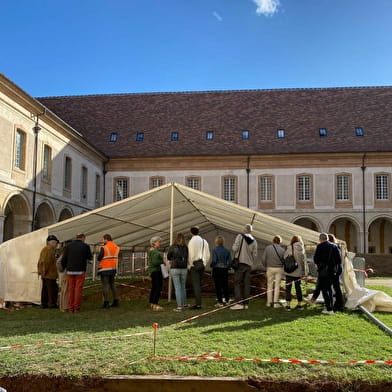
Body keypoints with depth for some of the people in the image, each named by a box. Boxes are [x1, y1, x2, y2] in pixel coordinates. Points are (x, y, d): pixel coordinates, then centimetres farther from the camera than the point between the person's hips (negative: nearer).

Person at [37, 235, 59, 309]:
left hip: (44, 274, 10)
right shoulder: (50, 249, -15)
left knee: (45, 288, 13)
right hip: (50, 274, -10)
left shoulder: (44, 249, 17)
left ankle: (43, 303, 17)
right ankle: (52, 303, 0)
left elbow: (40, 262, 21)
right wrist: (45, 271, -16)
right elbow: (47, 261, -23)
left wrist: (40, 271, 21)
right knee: (53, 288, -3)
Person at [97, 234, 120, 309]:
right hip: (113, 269, 6)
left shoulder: (104, 248, -11)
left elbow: (99, 258, -9)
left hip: (105, 269, -6)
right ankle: (116, 301, 16)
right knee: (112, 284, 16)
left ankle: (106, 303, -4)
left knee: (105, 285, -2)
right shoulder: (116, 247, 7)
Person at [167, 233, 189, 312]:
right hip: (184, 269, 3)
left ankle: (179, 306, -2)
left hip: (175, 269, -3)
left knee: (177, 288, 0)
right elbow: (187, 258, 3)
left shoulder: (172, 248, -8)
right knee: (183, 287, 18)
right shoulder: (186, 248, -3)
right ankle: (184, 304, 29)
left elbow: (168, 257, 6)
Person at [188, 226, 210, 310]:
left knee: (196, 284, -6)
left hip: (194, 265, -6)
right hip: (202, 265, 7)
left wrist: (189, 265, -4)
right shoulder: (204, 241, 11)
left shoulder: (192, 241, -10)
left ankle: (198, 304, -9)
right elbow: (207, 255, 12)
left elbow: (191, 255, -13)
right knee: (198, 284, 14)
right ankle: (198, 302, 18)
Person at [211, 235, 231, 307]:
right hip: (225, 270, 4)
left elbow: (214, 260, -16)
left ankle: (220, 302, 1)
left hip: (217, 269, -4)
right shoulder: (227, 250, 3)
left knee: (218, 286, 1)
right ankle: (227, 300, 21)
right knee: (225, 285, 14)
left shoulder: (215, 250, -10)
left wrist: (212, 265, 3)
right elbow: (230, 261, 2)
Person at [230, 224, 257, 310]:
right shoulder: (254, 241, 9)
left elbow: (234, 248, -11)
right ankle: (245, 303, 8)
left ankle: (239, 303, -12)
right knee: (247, 284, 7)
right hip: (249, 264, 5)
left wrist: (232, 247, 10)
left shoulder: (240, 236, -5)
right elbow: (255, 254, 8)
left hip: (240, 262, -5)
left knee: (237, 283, -4)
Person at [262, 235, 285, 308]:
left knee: (269, 285, 12)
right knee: (277, 286, 5)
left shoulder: (267, 248, -5)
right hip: (279, 269, -1)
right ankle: (276, 303, 6)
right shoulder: (282, 250, -5)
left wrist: (266, 266, 12)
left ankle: (269, 302, 15)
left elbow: (263, 258, -5)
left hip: (270, 268, 1)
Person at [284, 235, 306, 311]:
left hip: (290, 272, -4)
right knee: (298, 288, 15)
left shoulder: (290, 248, -10)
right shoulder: (302, 249, 0)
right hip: (298, 272, 4)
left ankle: (288, 305, 3)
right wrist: (303, 272, 11)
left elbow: (284, 259, -6)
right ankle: (299, 305, 21)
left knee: (288, 288, 3)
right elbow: (304, 261, 4)